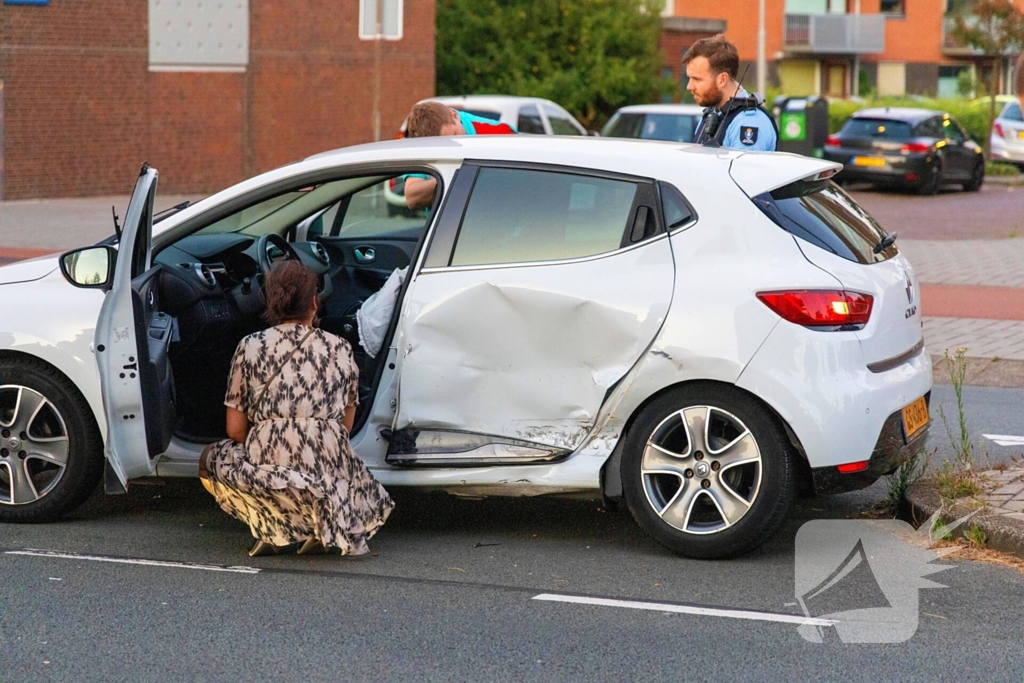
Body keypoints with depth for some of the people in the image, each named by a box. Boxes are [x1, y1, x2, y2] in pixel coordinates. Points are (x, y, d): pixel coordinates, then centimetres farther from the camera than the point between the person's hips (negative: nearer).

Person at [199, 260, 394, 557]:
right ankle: (324, 524, 5)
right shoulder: (340, 349, 9)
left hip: (267, 472, -2)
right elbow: (346, 427, 13)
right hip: (331, 474, 2)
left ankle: (272, 530, 9)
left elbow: (236, 431, 6)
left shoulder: (251, 347, 4)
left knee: (211, 458, 30)